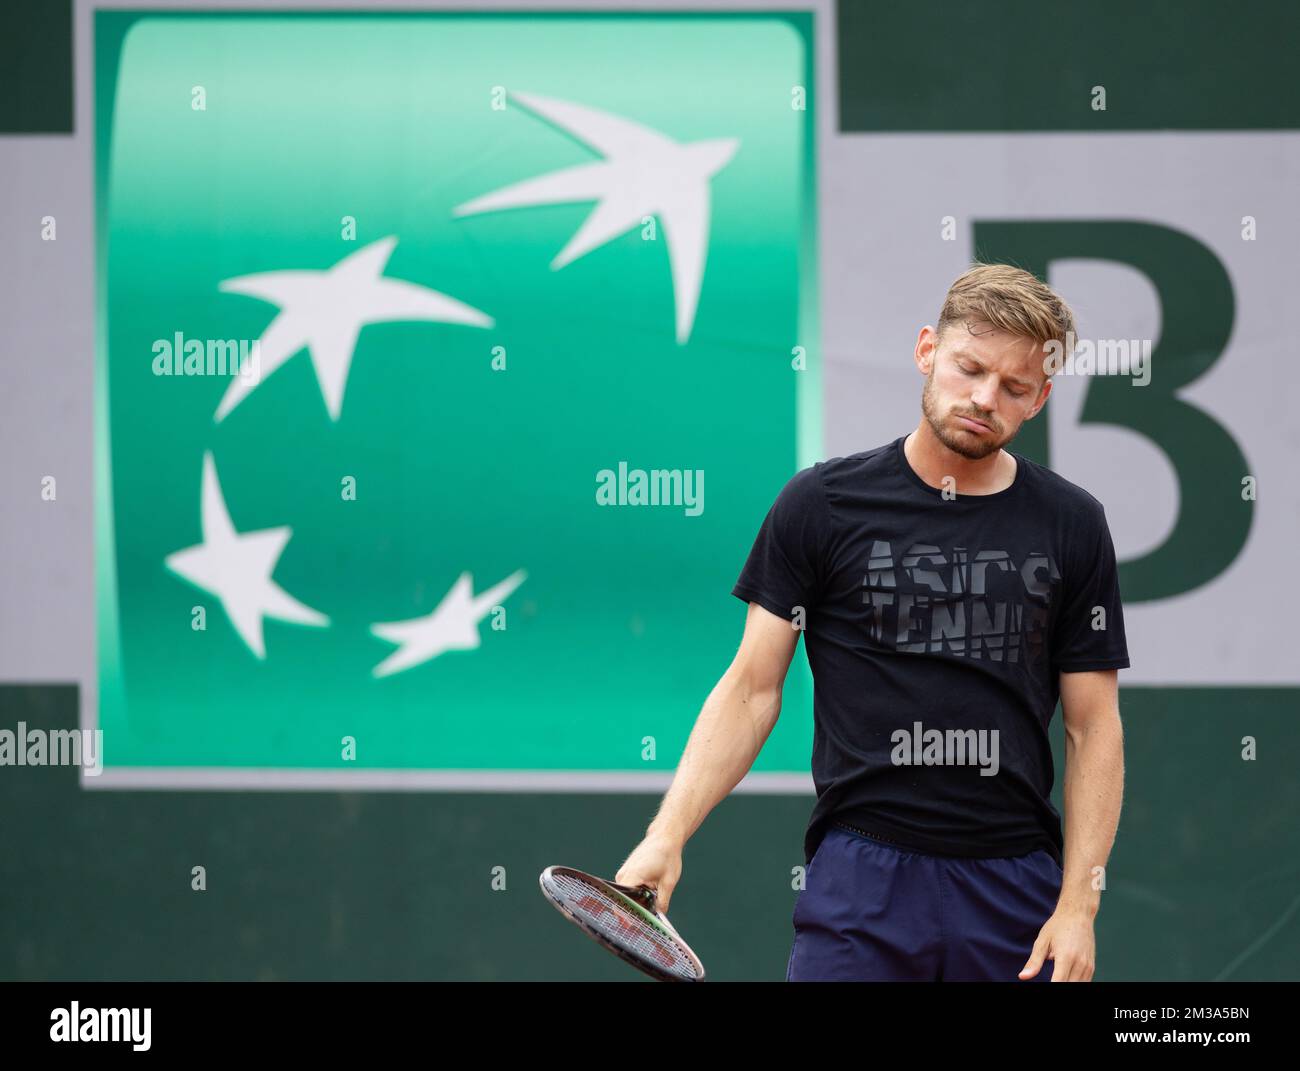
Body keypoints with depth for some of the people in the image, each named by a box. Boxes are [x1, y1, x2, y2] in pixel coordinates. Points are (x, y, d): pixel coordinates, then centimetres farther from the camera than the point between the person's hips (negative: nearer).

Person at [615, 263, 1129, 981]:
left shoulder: (1071, 526, 5)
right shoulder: (822, 504, 2)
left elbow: (1093, 727, 6)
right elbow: (752, 689, 3)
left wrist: (1078, 905, -4)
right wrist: (667, 835, -9)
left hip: (1016, 891, 2)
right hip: (860, 876, -1)